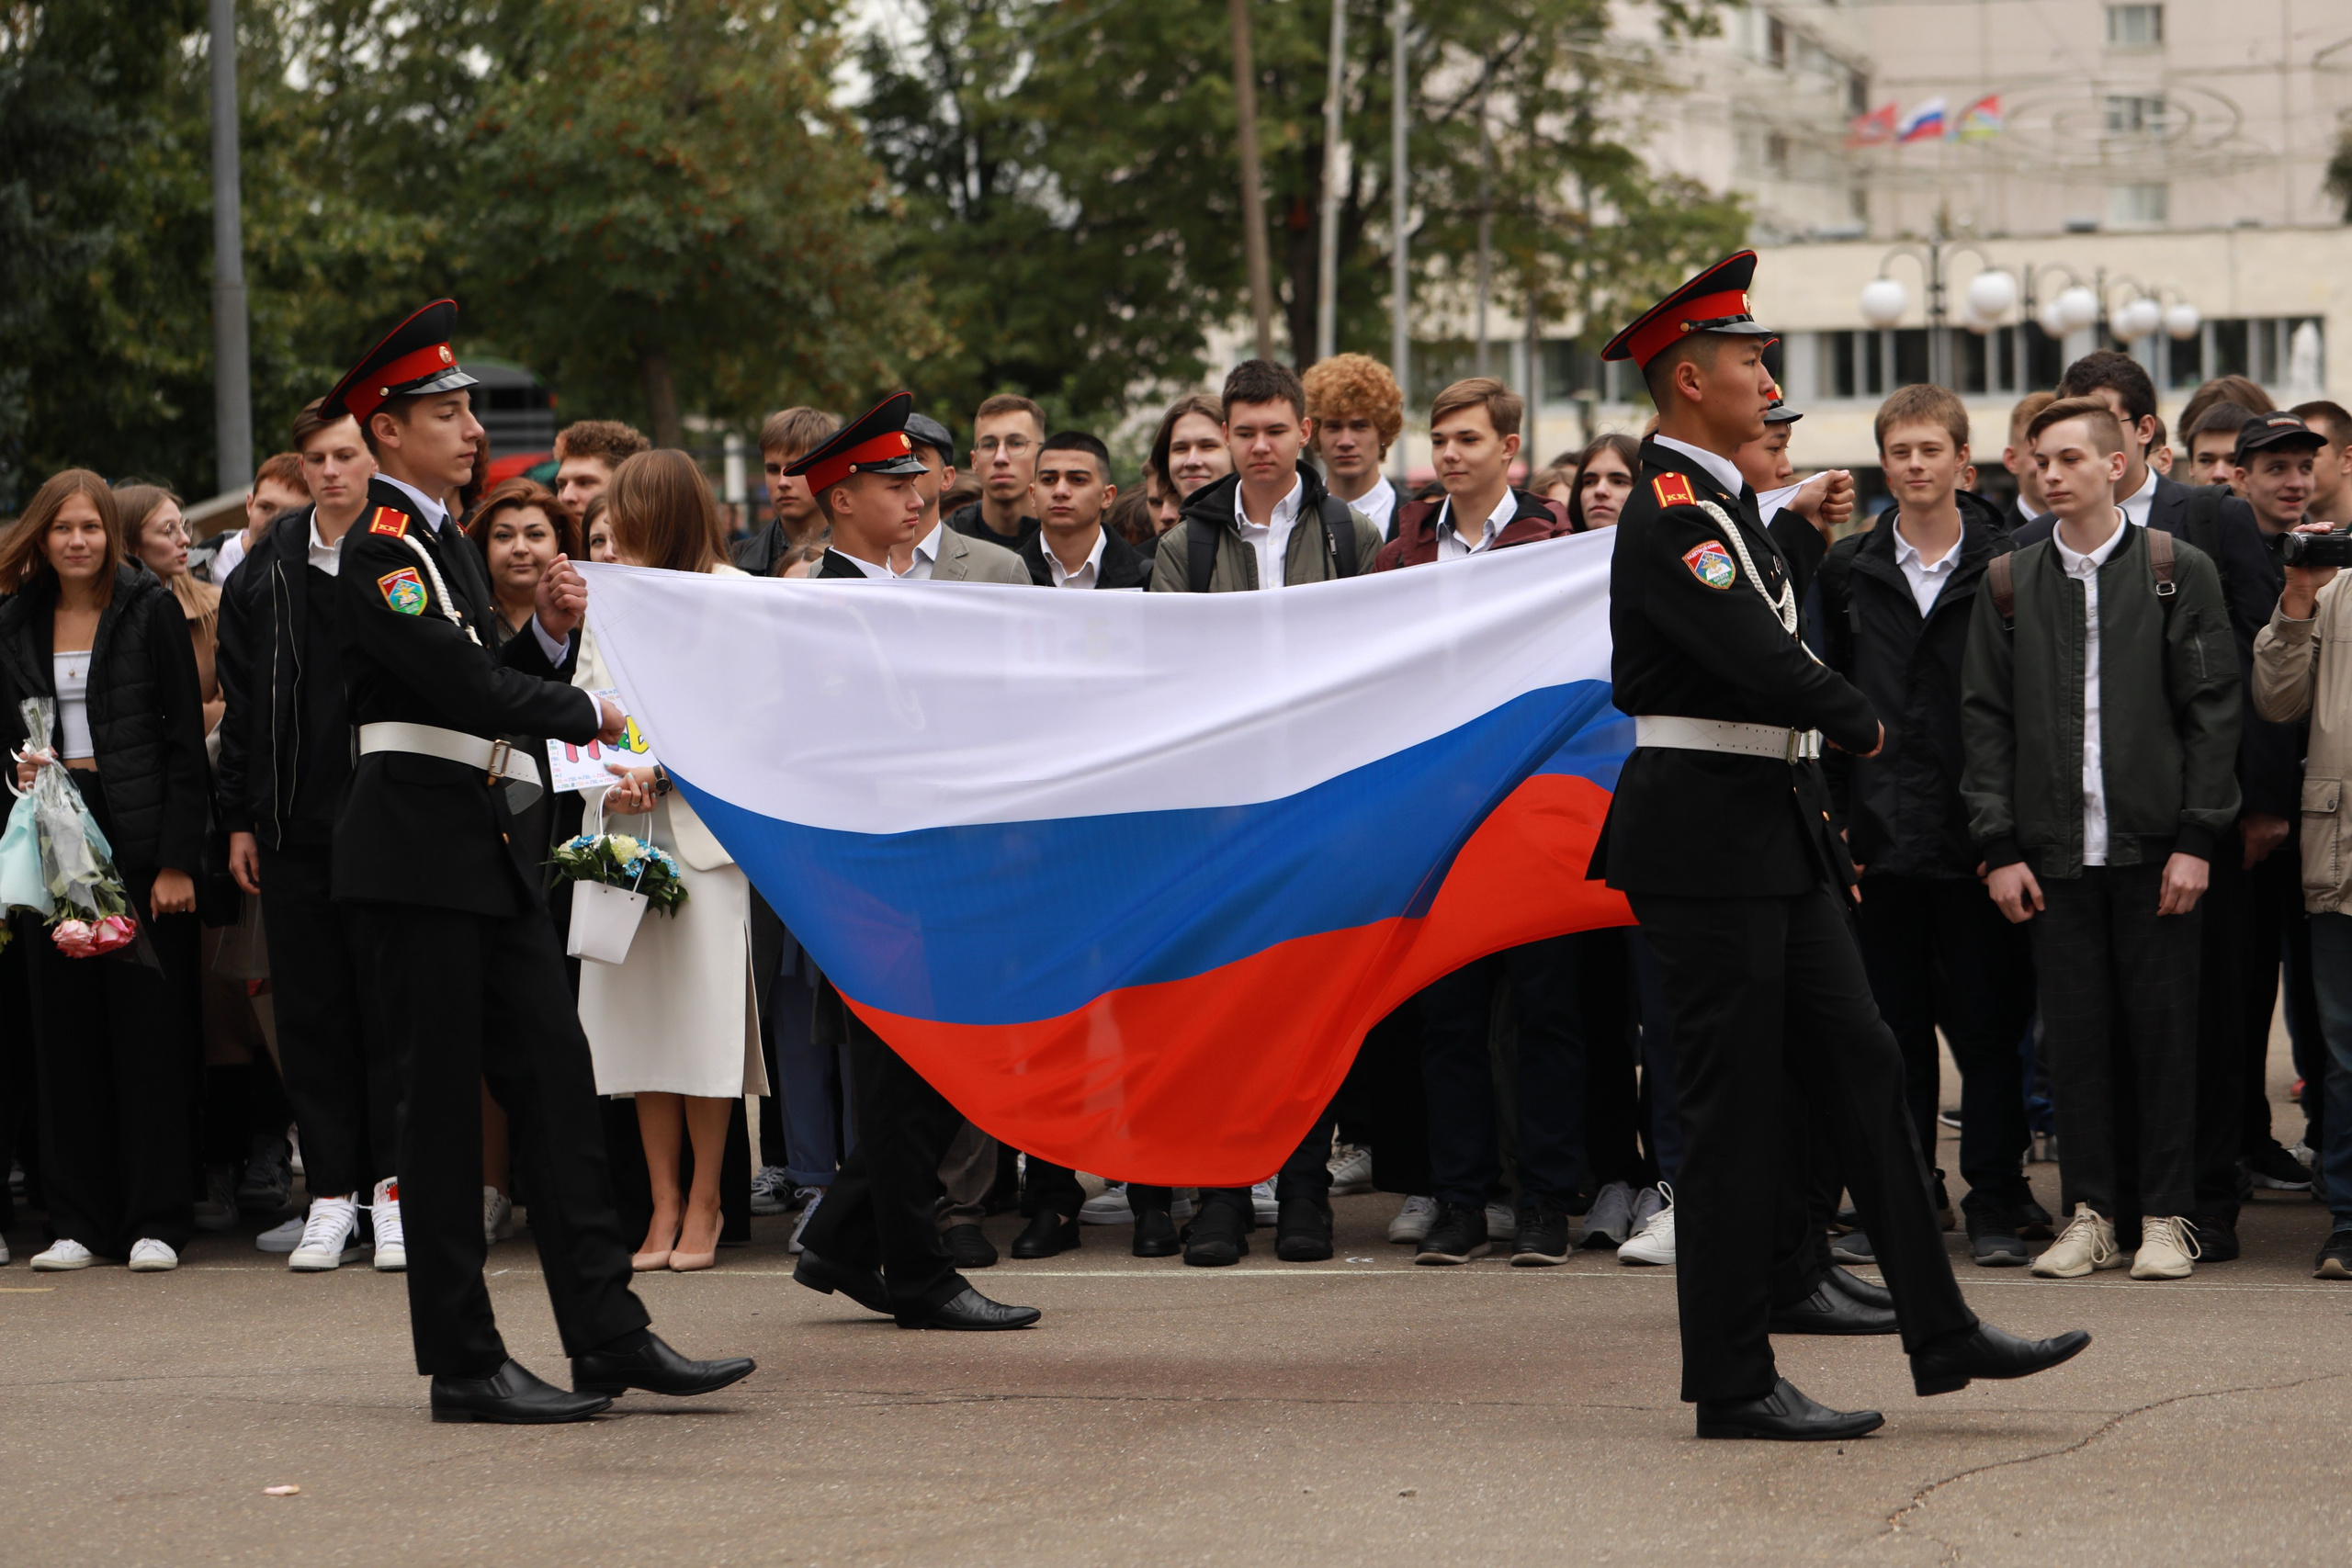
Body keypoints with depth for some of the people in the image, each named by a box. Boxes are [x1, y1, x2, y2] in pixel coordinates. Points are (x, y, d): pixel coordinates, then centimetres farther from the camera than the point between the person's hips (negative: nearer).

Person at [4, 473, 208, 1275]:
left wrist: (177, 859, -10)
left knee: (148, 1025, -3)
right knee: (64, 1028, 3)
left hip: (138, 838, -4)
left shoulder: (150, 609, -1)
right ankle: (79, 1221, 8)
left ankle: (155, 1221, 1)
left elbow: (186, 742, -4)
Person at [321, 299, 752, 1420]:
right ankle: (464, 1365, 1)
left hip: (487, 844, 9)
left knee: (554, 1076, 5)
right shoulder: (381, 550, -12)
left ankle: (608, 1335, 6)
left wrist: (547, 633, 3)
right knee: (443, 1099, -4)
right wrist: (592, 715, -11)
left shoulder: (447, 546, 18)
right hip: (416, 848, -9)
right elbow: (463, 688, -21)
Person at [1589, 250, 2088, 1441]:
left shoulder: (1719, 506, 16)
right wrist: (1858, 721, -9)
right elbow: (1763, 663, -25)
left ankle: (1941, 1332, 12)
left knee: (1860, 1071, 9)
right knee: (1733, 1107, -4)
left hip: (1777, 834, 10)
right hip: (1708, 843, -10)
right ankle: (1733, 1384, 3)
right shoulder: (1669, 518, -17)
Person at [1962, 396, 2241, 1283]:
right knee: (2076, 1034, 3)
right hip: (2054, 848, 2)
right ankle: (2090, 1215, 10)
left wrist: (2196, 839, -7)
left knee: (2163, 1032, 1)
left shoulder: (2178, 572, 2)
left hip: (2154, 845, -2)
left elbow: (2213, 710, 0)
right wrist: (1999, 846, 0)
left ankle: (2166, 1217, 7)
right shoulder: (2009, 585, 9)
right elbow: (1985, 720, 8)